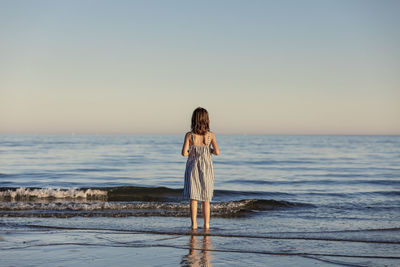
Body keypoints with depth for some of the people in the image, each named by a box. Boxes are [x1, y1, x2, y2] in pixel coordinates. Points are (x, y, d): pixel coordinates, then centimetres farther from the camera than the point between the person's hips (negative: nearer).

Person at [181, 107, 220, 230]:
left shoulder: (189, 135, -9)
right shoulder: (210, 135, -6)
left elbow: (184, 153, -14)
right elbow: (217, 152, -11)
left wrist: (190, 152, 8)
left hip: (193, 167, -1)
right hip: (206, 167, 1)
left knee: (193, 198, 6)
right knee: (206, 199, 12)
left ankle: (194, 224, 4)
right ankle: (206, 224, 13)